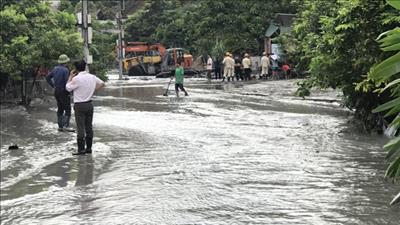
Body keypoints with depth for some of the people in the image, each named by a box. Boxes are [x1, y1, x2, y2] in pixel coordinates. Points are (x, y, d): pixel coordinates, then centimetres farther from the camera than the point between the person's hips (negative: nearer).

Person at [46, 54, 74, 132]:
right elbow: (66, 82, -22)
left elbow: (48, 78, 15)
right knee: (67, 109, -5)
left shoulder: (55, 68, 8)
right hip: (63, 91, -8)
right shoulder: (65, 70, -16)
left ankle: (60, 126, 14)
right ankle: (66, 126, -13)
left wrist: (53, 86, 16)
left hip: (56, 91, 8)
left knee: (60, 109, 13)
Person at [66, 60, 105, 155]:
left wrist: (71, 76, 5)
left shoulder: (76, 78, -16)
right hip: (89, 104, 6)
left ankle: (81, 149, -3)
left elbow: (68, 88, -3)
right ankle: (89, 148, 16)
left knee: (80, 128, -3)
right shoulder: (92, 77, 3)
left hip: (79, 105, -6)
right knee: (89, 127, 11)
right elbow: (102, 83, 17)